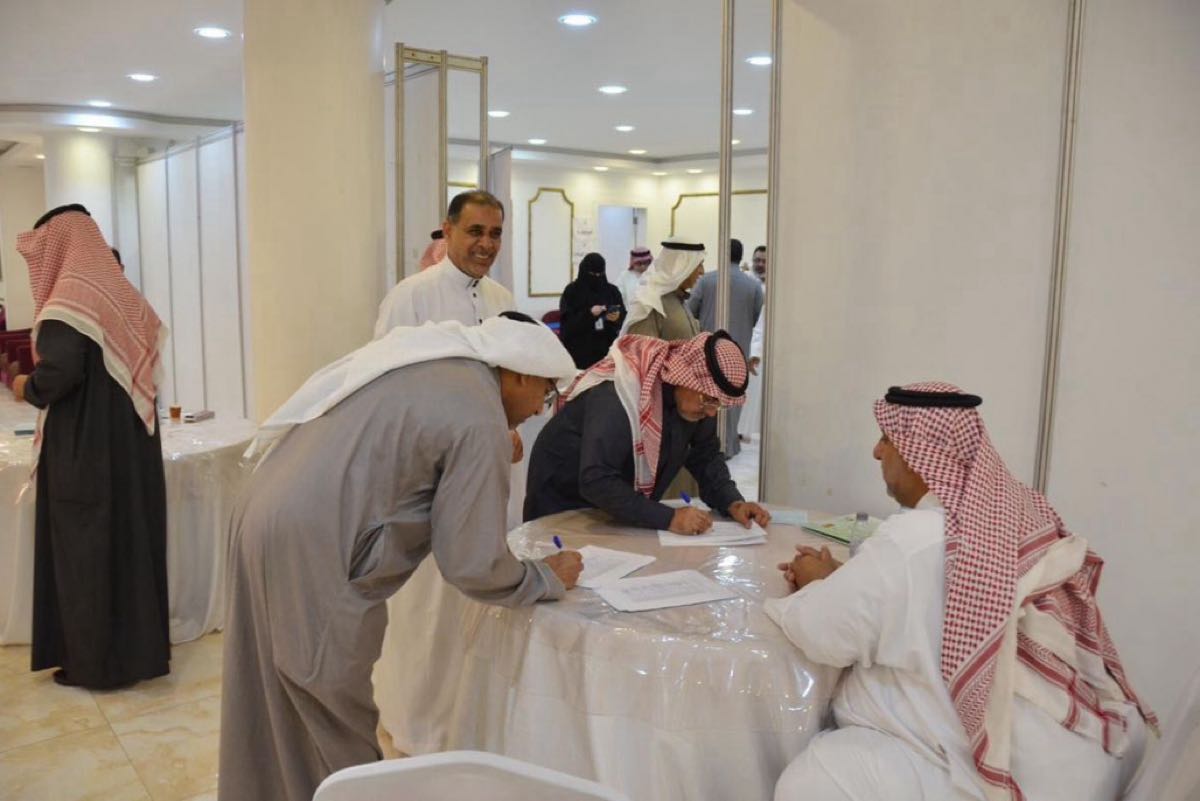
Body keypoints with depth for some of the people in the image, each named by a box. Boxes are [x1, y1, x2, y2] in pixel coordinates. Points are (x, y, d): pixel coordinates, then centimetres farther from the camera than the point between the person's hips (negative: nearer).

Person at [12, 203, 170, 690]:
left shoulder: (69, 297, -13)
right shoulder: (125, 296, 11)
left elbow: (59, 374, -25)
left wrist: (27, 387, -4)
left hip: (84, 452, -8)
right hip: (133, 446, 8)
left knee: (84, 551, 3)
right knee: (132, 543, 14)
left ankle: (94, 662, 13)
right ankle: (141, 649, 23)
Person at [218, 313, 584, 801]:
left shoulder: (428, 360, 11)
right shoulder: (479, 421, -15)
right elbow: (472, 564, -14)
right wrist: (548, 579, 2)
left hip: (265, 520, 9)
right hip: (310, 556, -9)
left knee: (273, 714, 25)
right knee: (335, 730, 10)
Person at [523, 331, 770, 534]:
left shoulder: (697, 395, -12)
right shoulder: (618, 396, -33)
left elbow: (706, 456, -1)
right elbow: (596, 482, -39)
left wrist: (733, 503, -18)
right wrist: (668, 518, -42)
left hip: (623, 507, 6)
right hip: (564, 503, -6)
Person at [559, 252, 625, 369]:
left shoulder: (612, 291, 9)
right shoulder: (572, 291, 2)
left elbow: (624, 317, 6)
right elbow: (567, 321, -5)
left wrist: (617, 318, -16)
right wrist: (589, 313, -18)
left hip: (606, 349, 2)